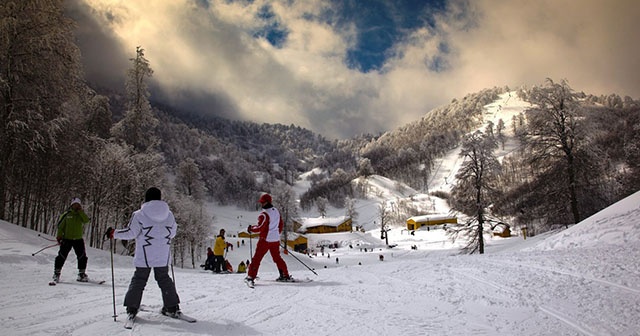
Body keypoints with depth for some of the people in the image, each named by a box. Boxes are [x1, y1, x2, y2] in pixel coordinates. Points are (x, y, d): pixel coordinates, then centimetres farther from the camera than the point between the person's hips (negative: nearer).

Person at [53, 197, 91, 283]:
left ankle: (82, 274, 11)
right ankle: (57, 273, 6)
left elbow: (86, 220, -12)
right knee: (62, 256, -4)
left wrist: (80, 211, -12)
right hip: (67, 238, -2)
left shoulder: (81, 214, 8)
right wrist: (59, 236, -6)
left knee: (82, 257, 1)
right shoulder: (67, 214, 2)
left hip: (78, 239, 2)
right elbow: (60, 226, 3)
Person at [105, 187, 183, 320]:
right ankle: (172, 308, 15)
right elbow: (173, 232, 10)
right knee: (164, 279, 14)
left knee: (138, 280, 8)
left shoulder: (140, 214, -10)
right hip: (163, 256, 3)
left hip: (144, 256, -3)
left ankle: (132, 309, 7)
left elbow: (130, 232, -10)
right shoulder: (169, 214, 1)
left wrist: (113, 233, 4)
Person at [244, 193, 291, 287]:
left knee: (257, 258, 0)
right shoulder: (276, 211, 8)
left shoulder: (264, 214, -17)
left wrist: (251, 228, 0)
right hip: (276, 239, 7)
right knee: (277, 258, 18)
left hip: (265, 239, -7)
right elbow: (281, 225, 17)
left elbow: (259, 227, -17)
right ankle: (285, 275, 19)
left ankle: (251, 276, -3)